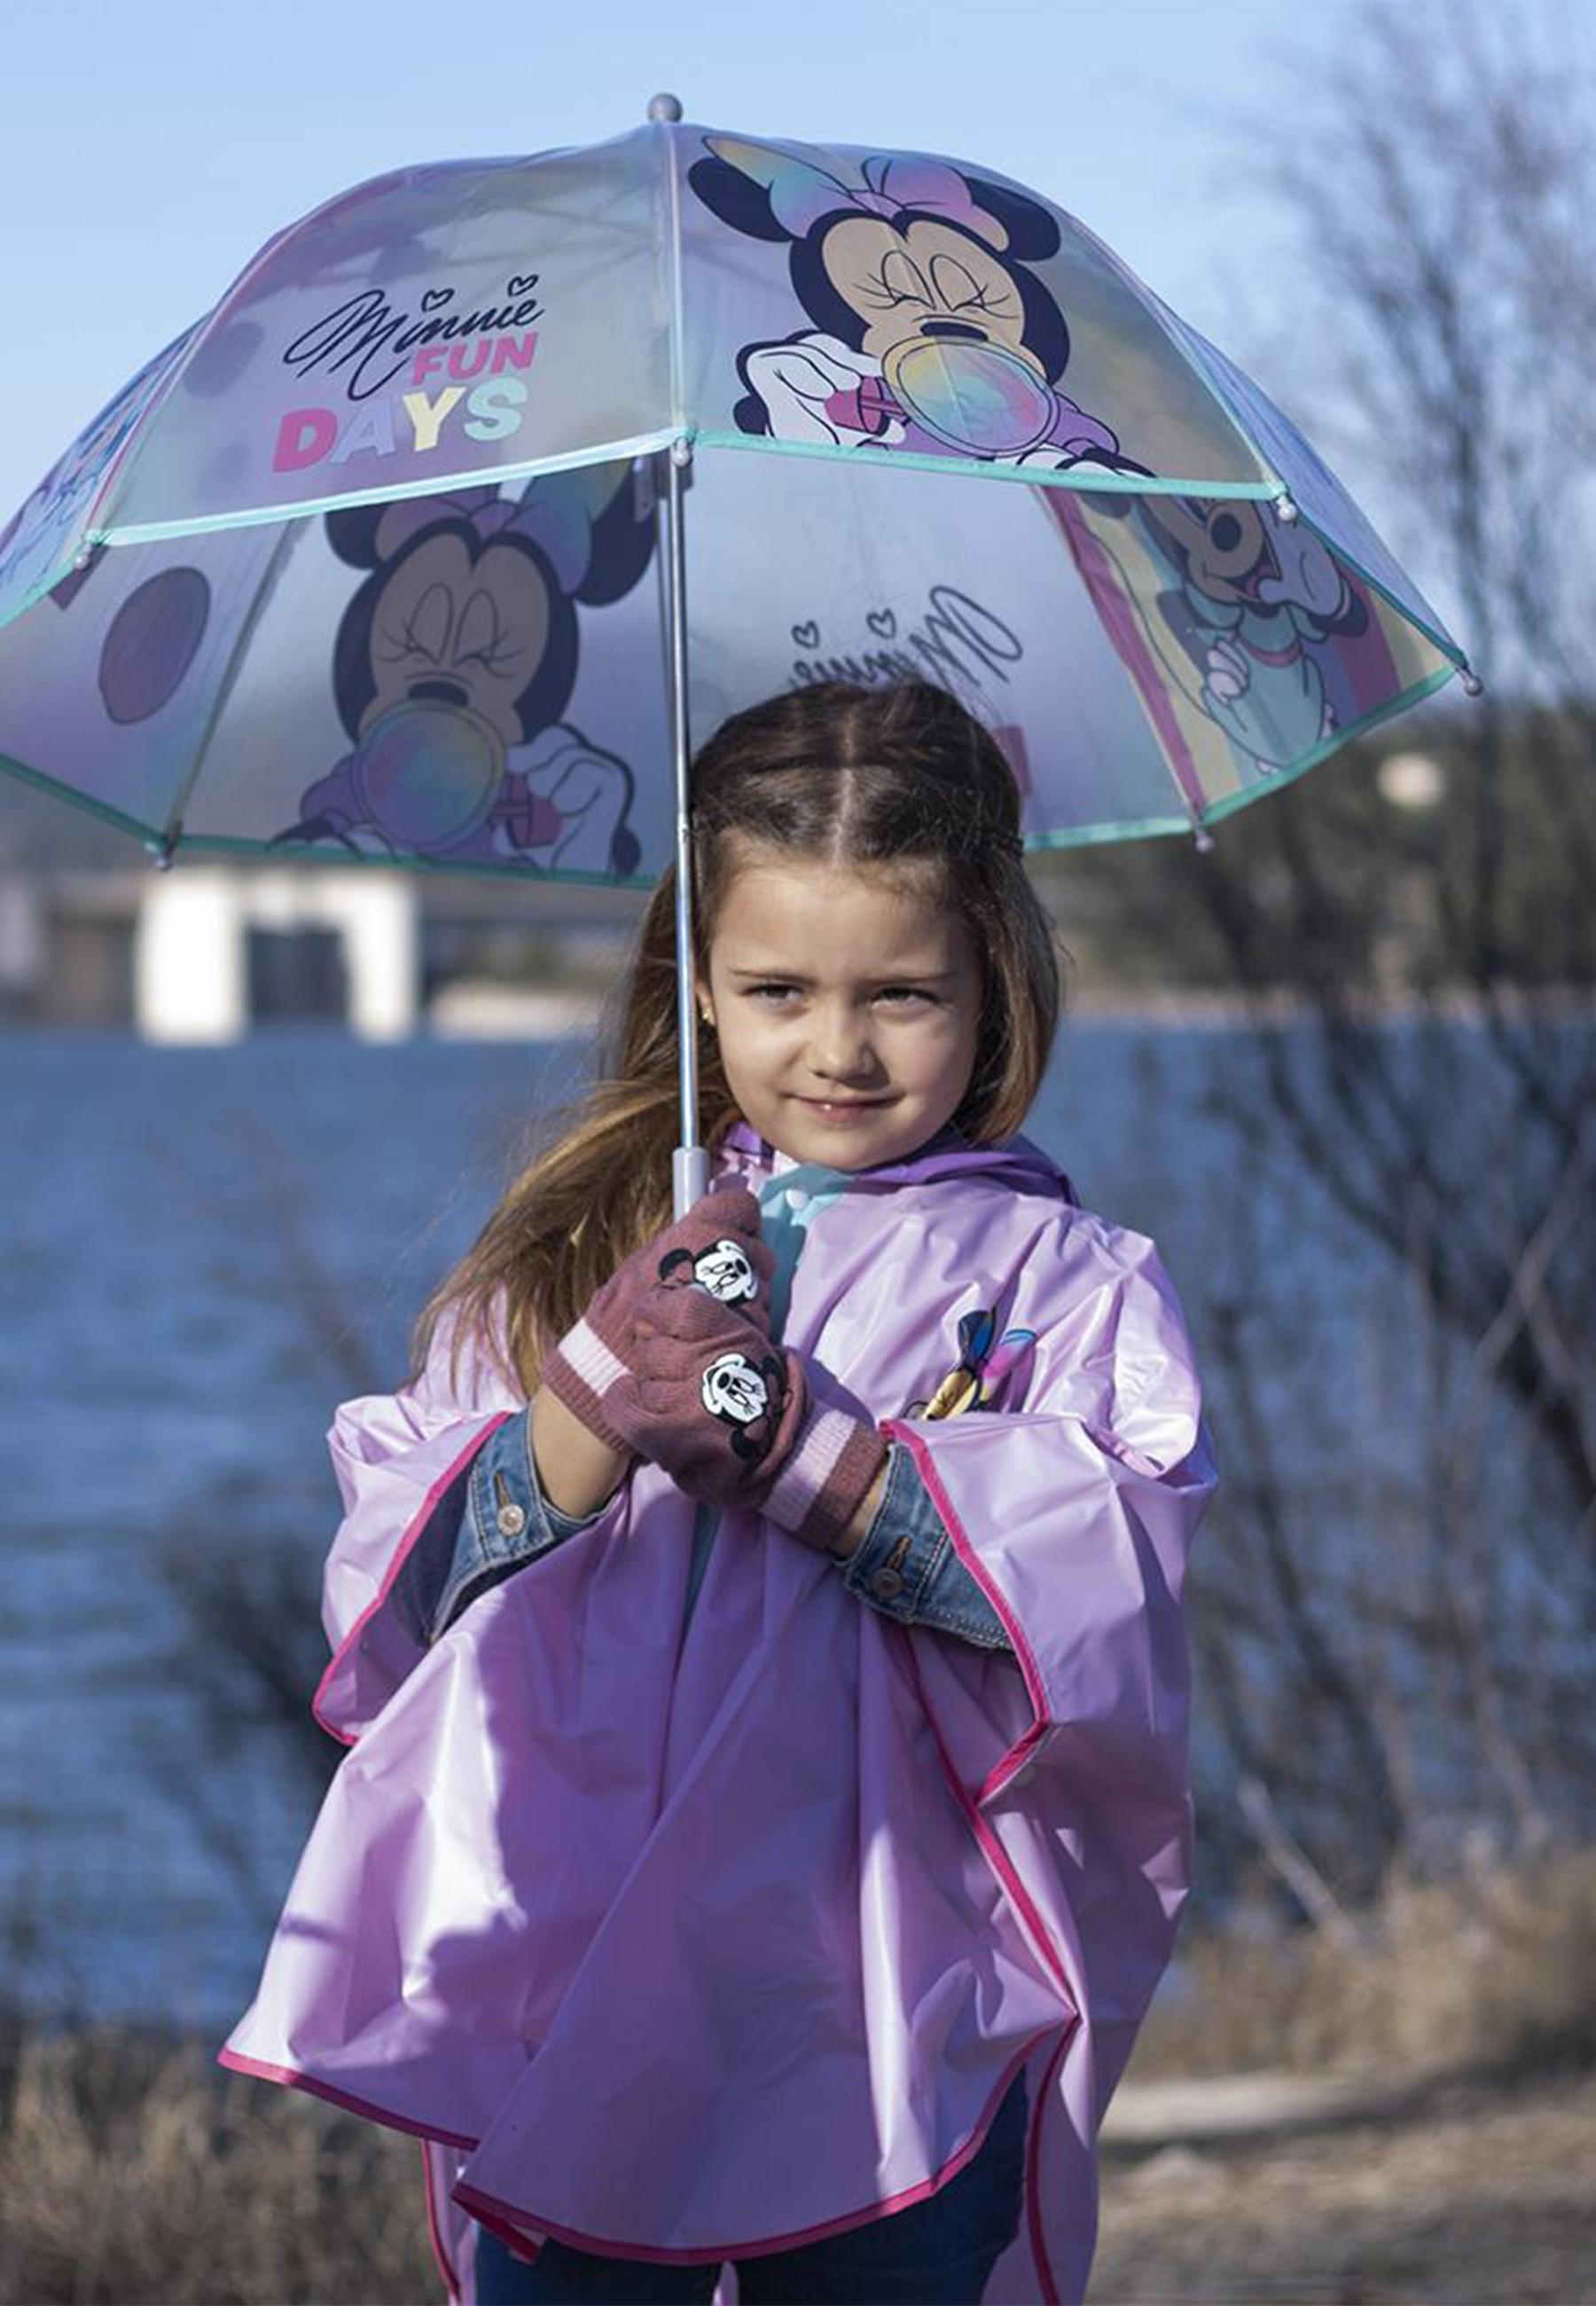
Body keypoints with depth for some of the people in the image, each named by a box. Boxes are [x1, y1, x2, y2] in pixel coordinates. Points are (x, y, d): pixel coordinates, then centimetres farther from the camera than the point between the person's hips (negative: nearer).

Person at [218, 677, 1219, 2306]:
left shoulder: (1062, 1281, 4)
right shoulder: (581, 1243, 11)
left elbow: (1100, 1583, -13)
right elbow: (391, 1583, 2)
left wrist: (795, 1444, -17)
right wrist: (594, 1414, -14)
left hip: (886, 2027, -1)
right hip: (565, 1973, 2)